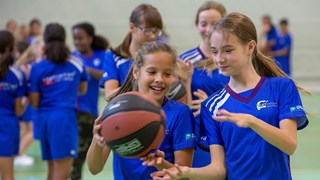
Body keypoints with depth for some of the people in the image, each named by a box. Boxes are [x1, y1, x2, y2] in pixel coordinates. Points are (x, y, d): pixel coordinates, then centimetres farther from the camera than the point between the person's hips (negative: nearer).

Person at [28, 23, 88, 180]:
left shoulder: (37, 68, 2)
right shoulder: (76, 64, 5)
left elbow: (34, 103, 3)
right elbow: (82, 89, 21)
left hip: (44, 119, 3)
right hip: (65, 117, -3)